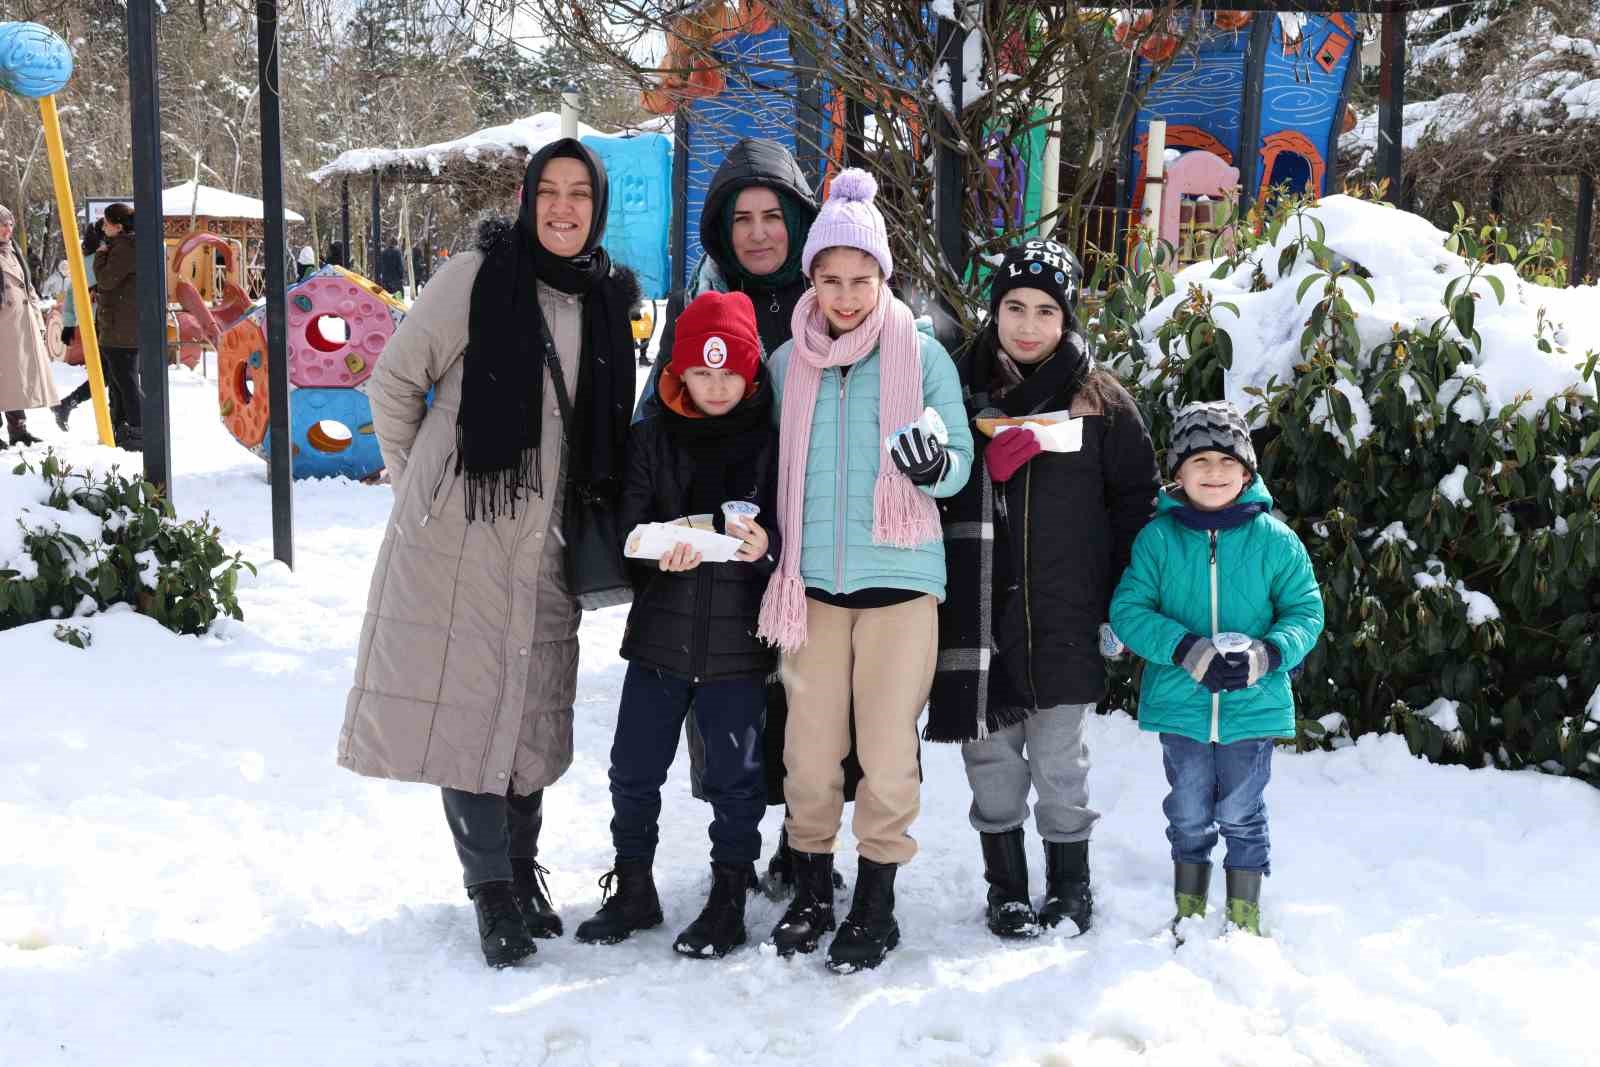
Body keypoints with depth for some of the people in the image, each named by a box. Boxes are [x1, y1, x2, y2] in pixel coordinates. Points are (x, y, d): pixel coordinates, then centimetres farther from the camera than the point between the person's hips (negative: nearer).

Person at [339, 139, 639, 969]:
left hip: (547, 538, 4)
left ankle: (521, 869, 27)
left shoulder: (611, 297, 8)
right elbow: (394, 379, -1)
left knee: (531, 703, 10)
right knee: (466, 699, -3)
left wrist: (596, 512, 15)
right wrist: (418, 482, 2)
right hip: (461, 528, -4)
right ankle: (493, 887, 9)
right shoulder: (478, 275, -7)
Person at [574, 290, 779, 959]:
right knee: (634, 767, 9)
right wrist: (661, 548, -19)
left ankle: (729, 898, 22)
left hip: (738, 640, -2)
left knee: (734, 775, 6)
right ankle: (633, 888, 27)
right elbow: (630, 524, 2)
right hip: (660, 633, 3)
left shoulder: (773, 439, -1)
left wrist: (768, 543, -22)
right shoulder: (653, 438, 5)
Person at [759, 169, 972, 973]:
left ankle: (875, 903, 18)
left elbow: (960, 460, 2)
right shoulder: (787, 362, 7)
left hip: (899, 576, -2)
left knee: (887, 750, 1)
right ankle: (811, 891, 24)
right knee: (810, 749, 5)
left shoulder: (922, 354, 0)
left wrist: (935, 466, -20)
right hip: (811, 579, 2)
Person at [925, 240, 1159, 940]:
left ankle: (1070, 887, 24)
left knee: (1058, 762, 5)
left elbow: (1136, 504, 4)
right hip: (977, 612, 2)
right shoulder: (960, 388, 4)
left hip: (1063, 619, -1)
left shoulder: (1100, 401, 1)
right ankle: (1006, 887, 24)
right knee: (990, 757, 9)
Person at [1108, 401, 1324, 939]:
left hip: (1254, 706, 0)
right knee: (1188, 816, 14)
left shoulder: (1274, 539, -2)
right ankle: (1188, 911, 31)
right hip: (1180, 706, 0)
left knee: (1241, 815, 11)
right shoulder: (1158, 537, -3)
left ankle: (1245, 915, 28)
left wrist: (1267, 654, -19)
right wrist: (1188, 650, -21)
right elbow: (1128, 611, -7)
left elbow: (1305, 612, 1)